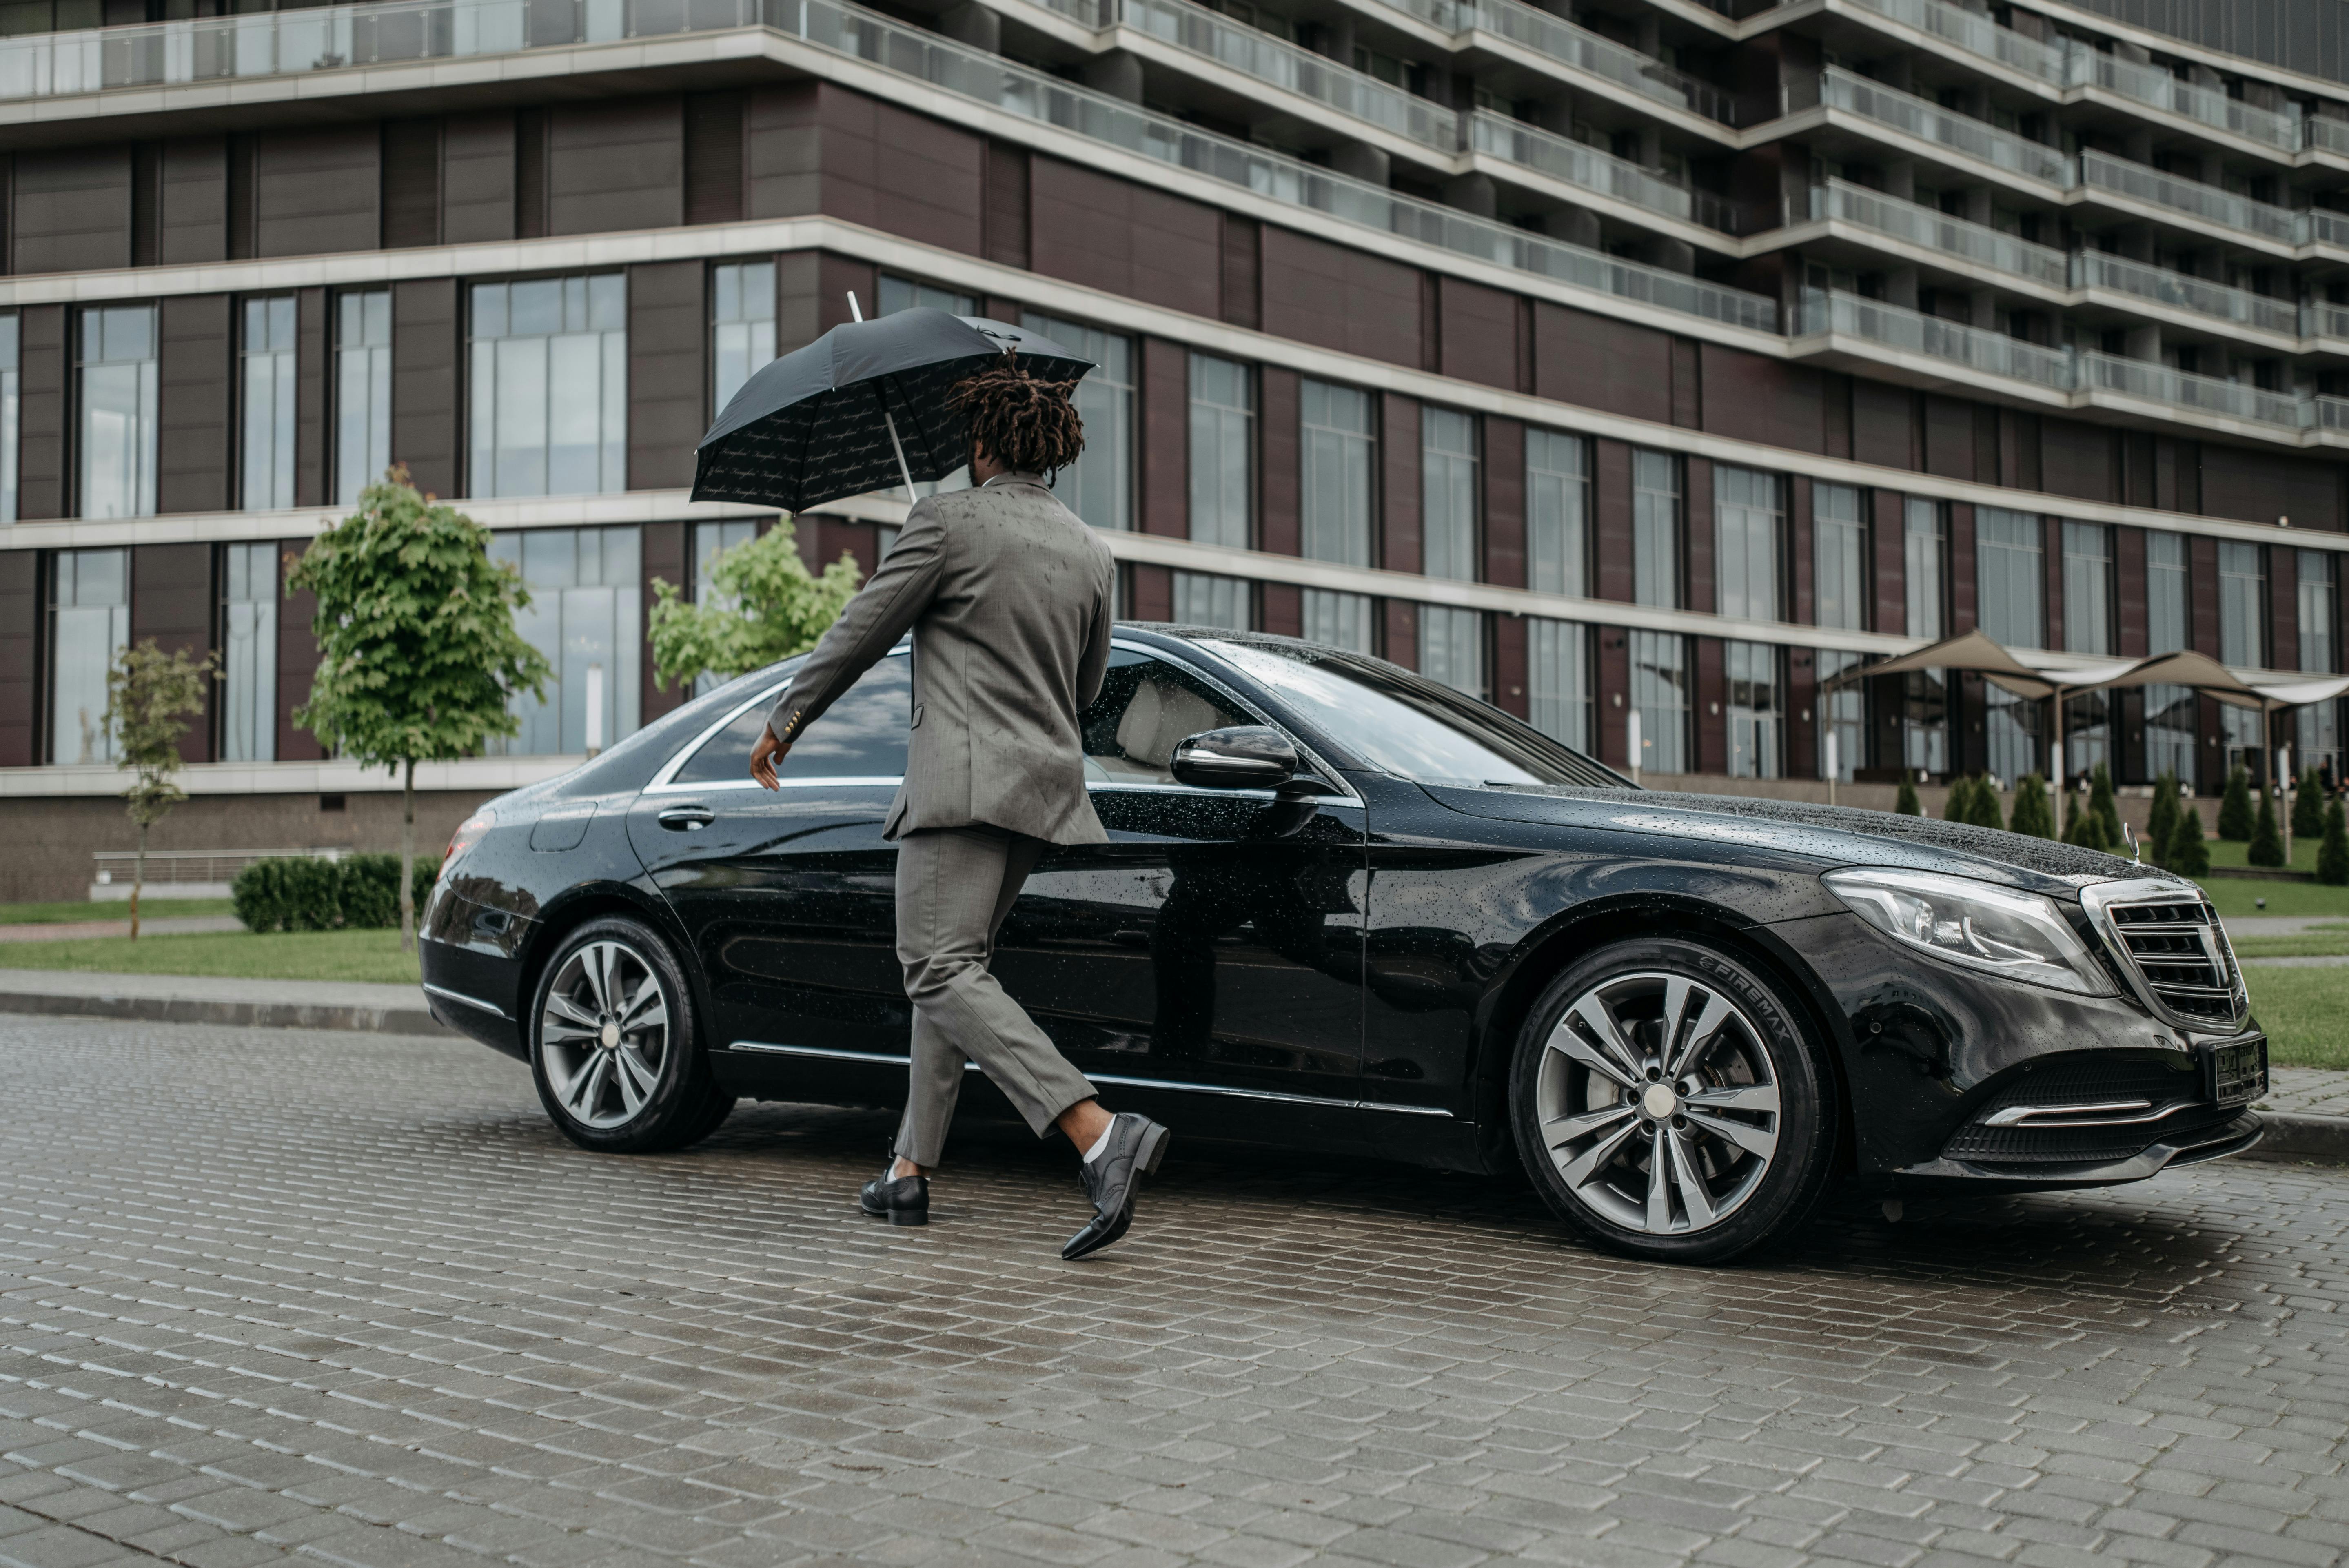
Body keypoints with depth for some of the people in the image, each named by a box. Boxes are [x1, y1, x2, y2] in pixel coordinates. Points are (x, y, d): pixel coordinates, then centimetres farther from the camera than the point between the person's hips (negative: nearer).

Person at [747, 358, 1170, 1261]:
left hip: (964, 779, -8)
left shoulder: (949, 520, -4)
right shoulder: (1090, 552, 15)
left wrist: (784, 721, 12)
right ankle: (910, 1171, 17)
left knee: (944, 971, -14)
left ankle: (1102, 1136, -29)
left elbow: (861, 634, -1)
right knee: (948, 969, 16)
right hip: (1047, 782, 8)